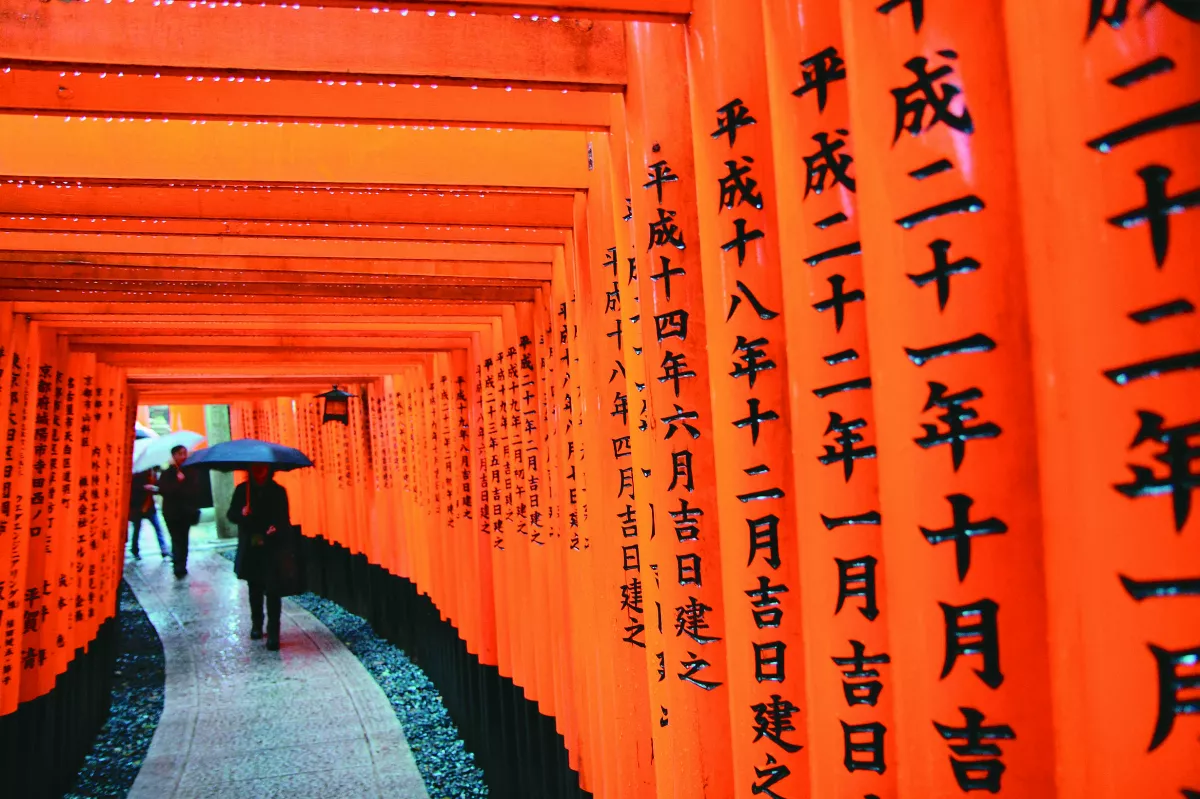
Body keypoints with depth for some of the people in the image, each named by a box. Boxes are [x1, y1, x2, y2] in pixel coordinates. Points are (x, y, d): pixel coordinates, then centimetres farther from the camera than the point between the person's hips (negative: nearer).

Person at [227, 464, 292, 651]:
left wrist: (277, 529, -22)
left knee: (272, 590, -9)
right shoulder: (242, 490, 2)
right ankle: (256, 624, 33)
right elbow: (231, 514, 5)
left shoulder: (278, 491, -3)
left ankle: (273, 632, -6)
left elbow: (285, 519, 0)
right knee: (254, 588, 15)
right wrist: (241, 514, -17)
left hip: (271, 549, -3)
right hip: (249, 548, 3)